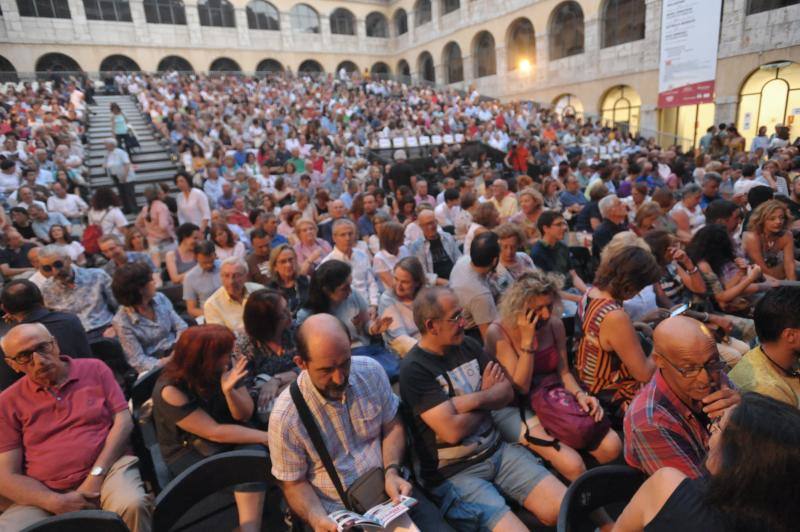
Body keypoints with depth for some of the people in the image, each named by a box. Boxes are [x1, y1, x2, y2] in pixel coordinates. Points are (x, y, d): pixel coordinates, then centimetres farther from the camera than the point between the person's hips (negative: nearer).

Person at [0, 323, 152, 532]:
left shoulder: (94, 369, 6)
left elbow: (123, 421, 1)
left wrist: (97, 474, -11)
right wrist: (56, 502, -13)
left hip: (108, 468, -1)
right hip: (45, 495, 2)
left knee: (132, 505, -32)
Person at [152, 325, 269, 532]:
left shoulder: (223, 367, -13)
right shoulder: (170, 389, -23)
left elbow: (245, 415, -8)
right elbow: (215, 433, -24)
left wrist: (229, 391, -28)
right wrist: (266, 437, -24)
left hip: (228, 438, 4)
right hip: (188, 450, -4)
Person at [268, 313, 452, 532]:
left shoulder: (371, 370, -11)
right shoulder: (286, 416, -18)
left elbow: (392, 425, 3)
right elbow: (293, 483, -5)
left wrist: (392, 472, -11)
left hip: (388, 491, 2)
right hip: (338, 513, -1)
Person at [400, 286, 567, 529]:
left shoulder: (467, 345, 5)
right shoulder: (414, 369, -16)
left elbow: (507, 392, 4)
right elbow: (453, 431, -21)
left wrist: (473, 400, -15)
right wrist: (488, 396, -3)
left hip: (498, 451, 6)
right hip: (453, 472, -5)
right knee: (513, 527, -24)